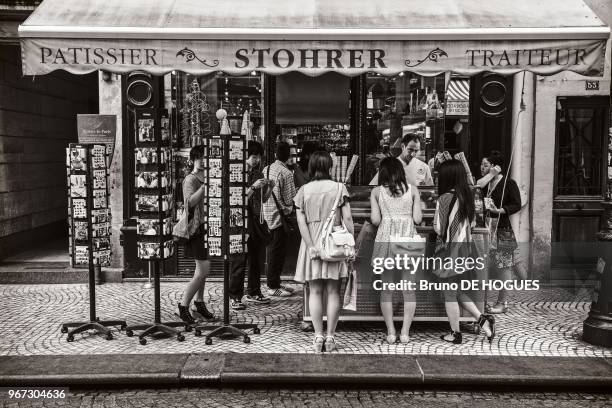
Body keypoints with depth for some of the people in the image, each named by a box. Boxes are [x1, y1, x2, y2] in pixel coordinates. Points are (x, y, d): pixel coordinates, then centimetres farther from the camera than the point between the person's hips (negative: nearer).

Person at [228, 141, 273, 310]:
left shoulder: (258, 173, 12)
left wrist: (268, 188, -1)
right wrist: (253, 187, -19)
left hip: (257, 220, 6)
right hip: (242, 221, -6)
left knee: (258, 259, 11)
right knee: (240, 261, -4)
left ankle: (254, 293, 24)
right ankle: (234, 297, 4)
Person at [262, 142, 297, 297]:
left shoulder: (266, 169, 8)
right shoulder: (286, 173, -15)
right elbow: (289, 199, -14)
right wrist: (288, 211, 3)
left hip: (266, 216, 8)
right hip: (279, 216, -8)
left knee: (271, 250, 15)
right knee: (277, 252, -1)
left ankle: (274, 283, 26)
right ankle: (273, 287, 5)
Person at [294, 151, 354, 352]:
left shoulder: (304, 190, 3)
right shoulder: (339, 188, -1)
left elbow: (301, 221, -5)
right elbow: (347, 219, -4)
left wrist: (311, 245, -7)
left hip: (312, 242, 1)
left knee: (315, 292, 7)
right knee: (333, 292, 5)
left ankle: (318, 335, 5)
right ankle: (330, 336, 7)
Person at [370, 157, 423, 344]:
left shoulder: (376, 191, 3)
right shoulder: (412, 189, 5)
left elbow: (375, 220, -1)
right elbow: (417, 218, 1)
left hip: (385, 239, 0)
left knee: (386, 287, 7)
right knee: (408, 288, 7)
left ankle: (391, 332, 9)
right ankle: (405, 332, 7)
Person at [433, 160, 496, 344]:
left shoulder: (444, 198, -17)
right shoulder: (467, 197, 4)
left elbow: (439, 229, -15)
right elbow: (472, 223, 12)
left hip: (449, 252, -7)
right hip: (465, 249, 7)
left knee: (449, 294, 7)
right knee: (457, 291, 20)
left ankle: (455, 334, 16)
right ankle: (482, 319, 12)